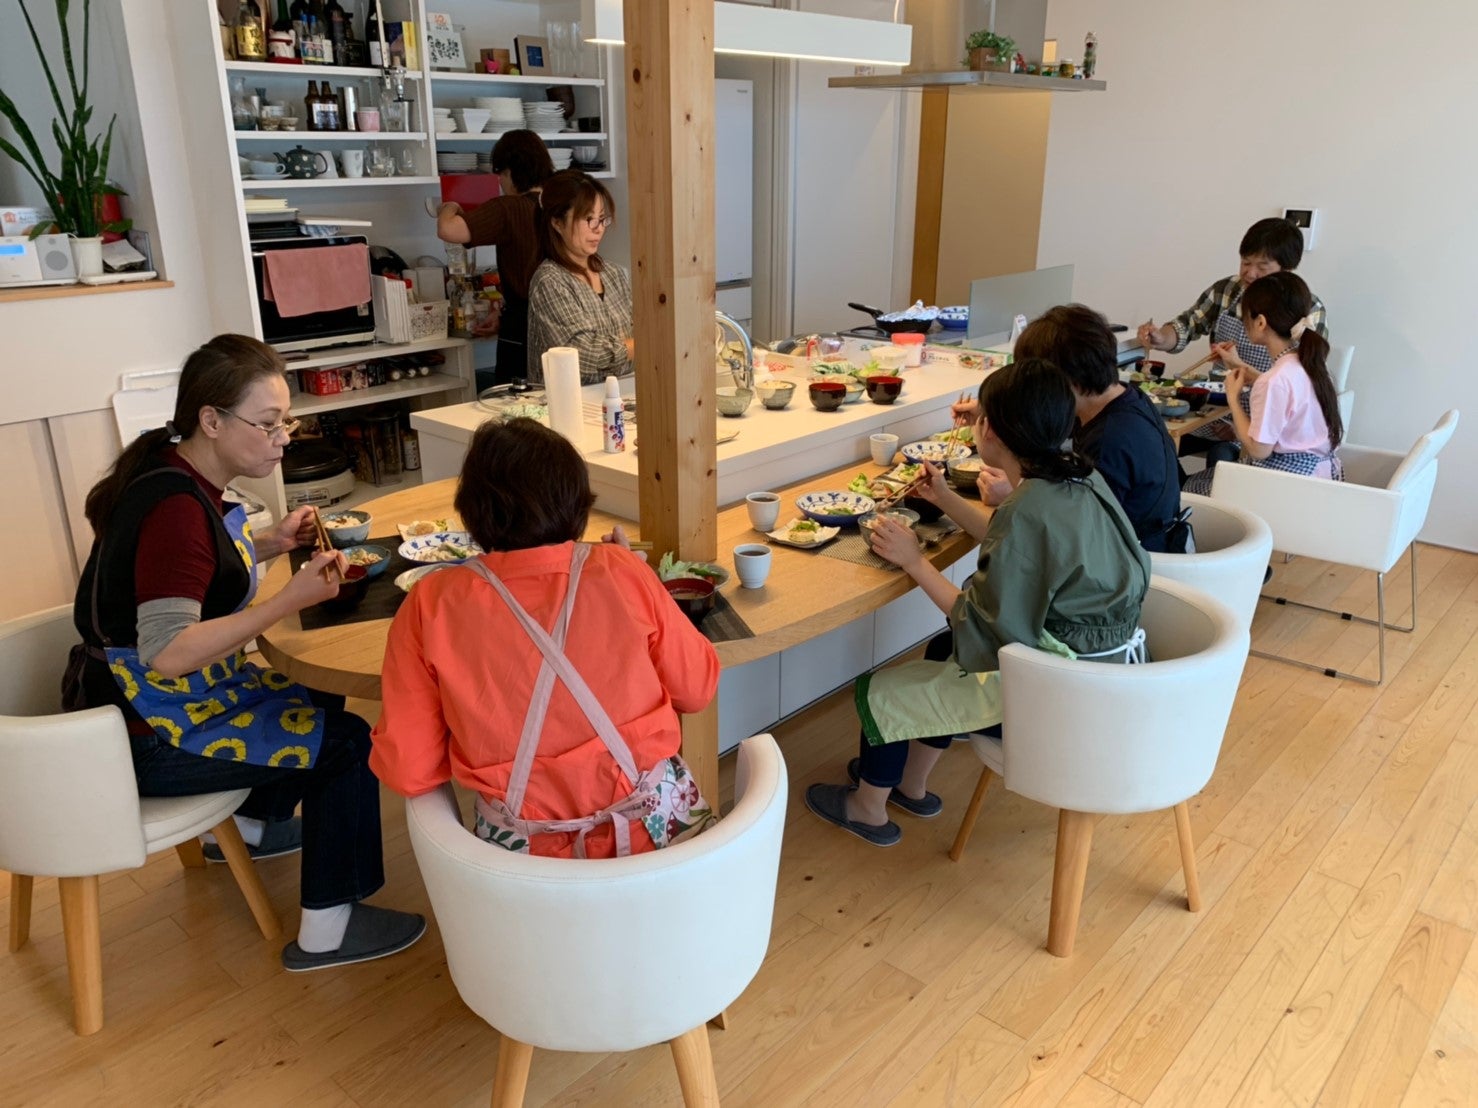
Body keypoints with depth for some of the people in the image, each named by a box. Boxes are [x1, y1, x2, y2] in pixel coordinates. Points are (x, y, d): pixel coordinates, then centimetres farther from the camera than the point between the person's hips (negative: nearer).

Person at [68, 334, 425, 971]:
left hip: (131, 696, 10)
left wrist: (271, 543, 2)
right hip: (148, 736, -10)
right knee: (349, 741, -11)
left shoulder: (174, 470, 3)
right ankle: (326, 932, -1)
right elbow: (168, 651, -34)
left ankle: (254, 825, 41)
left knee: (316, 697, 23)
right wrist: (291, 599, -35)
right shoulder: (177, 508, -28)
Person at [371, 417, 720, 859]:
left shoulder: (430, 606, -14)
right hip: (654, 824, 0)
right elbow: (697, 688, 0)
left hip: (527, 853, 0)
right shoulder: (621, 572, -13)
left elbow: (406, 771, -13)